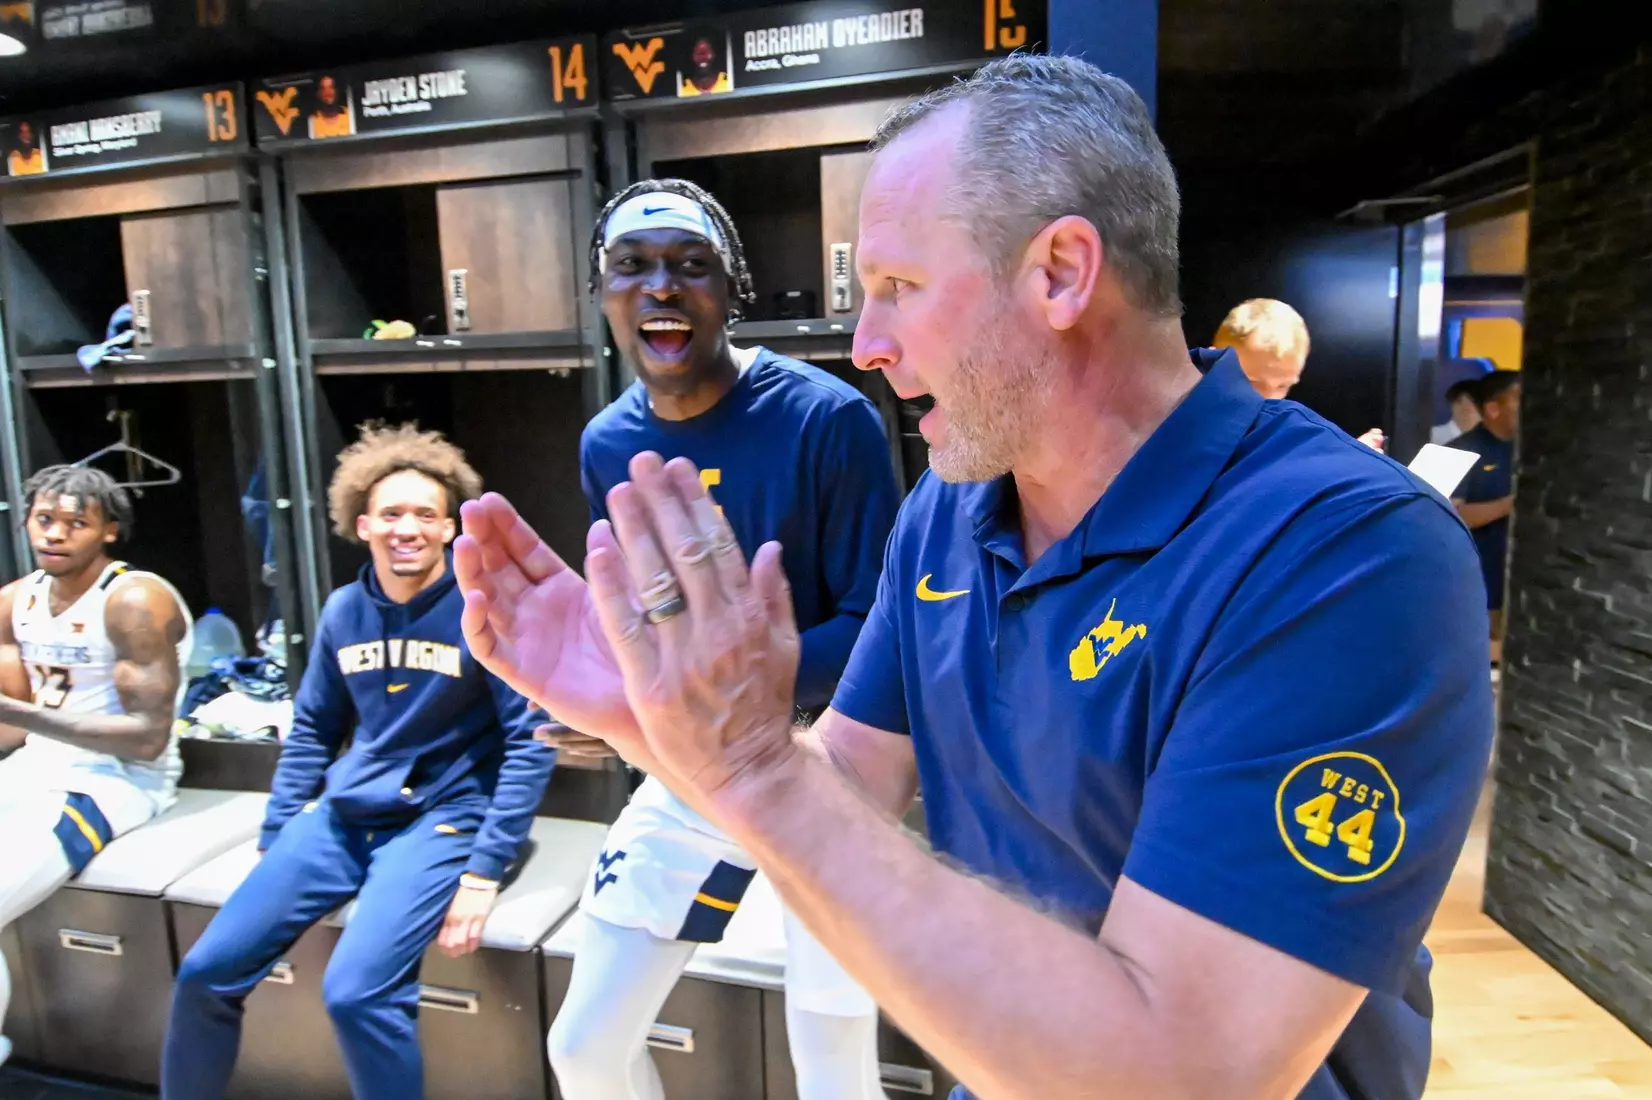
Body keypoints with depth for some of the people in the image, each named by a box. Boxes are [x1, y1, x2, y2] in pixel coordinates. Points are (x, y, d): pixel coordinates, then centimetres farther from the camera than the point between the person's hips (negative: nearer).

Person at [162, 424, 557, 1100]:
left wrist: (483, 873, -17)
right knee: (206, 971, 2)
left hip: (443, 815, -5)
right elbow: (312, 730, 15)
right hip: (345, 812, 6)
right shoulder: (344, 611, 4)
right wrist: (273, 843, 10)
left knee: (356, 990, -22)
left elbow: (531, 740, -14)